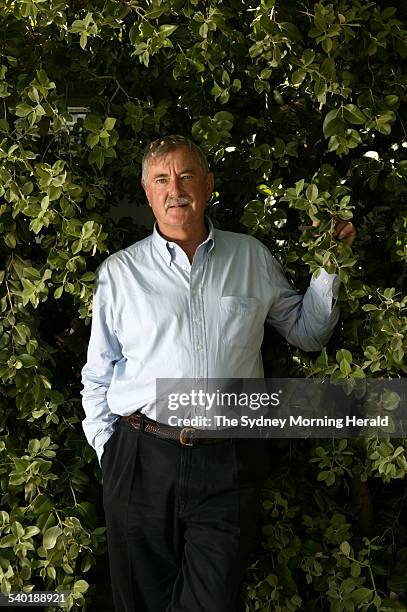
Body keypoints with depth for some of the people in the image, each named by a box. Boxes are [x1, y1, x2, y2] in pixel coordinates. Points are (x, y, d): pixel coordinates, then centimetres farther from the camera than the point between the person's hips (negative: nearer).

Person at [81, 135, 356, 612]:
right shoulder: (119, 272, 8)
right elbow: (98, 376, 11)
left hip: (230, 465, 0)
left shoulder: (252, 258, 11)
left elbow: (306, 332, 20)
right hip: (141, 461, 0)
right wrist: (108, 451, 2)